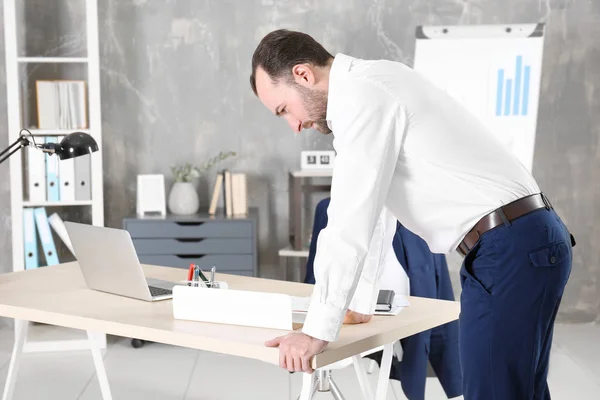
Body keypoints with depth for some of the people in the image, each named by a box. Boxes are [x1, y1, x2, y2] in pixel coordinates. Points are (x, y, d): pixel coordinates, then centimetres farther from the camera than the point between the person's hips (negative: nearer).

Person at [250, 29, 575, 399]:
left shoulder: (361, 96, -14)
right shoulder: (370, 86, 17)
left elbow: (351, 225, -17)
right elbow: (365, 213, 23)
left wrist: (318, 331, -11)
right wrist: (358, 305, 28)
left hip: (508, 250, -10)